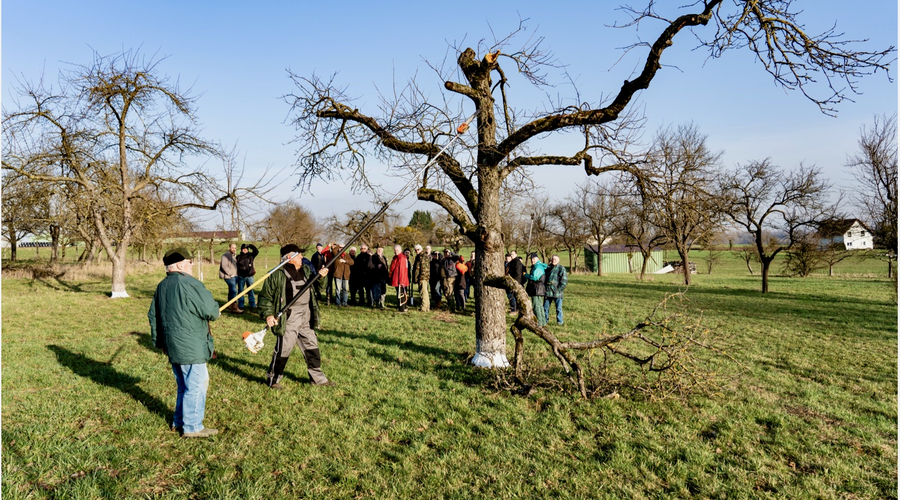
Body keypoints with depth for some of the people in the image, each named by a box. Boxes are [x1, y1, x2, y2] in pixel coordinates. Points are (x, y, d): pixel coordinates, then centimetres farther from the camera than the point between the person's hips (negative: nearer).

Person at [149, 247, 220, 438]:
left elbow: (153, 315, 19)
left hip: (173, 347, 9)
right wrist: (215, 308, 3)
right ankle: (192, 427, 8)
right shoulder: (189, 284, -18)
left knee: (184, 385, 21)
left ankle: (179, 420, 31)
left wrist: (158, 341, 26)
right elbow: (211, 312, -20)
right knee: (197, 385, 1)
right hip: (191, 348, -9)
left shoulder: (162, 286, 12)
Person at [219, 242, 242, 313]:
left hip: (234, 276, 9)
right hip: (229, 276, -9)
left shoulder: (233, 256, 20)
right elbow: (224, 266, -18)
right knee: (234, 290, -15)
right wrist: (230, 274, -16)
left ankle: (230, 307, 21)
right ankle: (234, 308, -17)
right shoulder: (226, 255, -9)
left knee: (231, 291, 13)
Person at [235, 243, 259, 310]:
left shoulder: (251, 255, 5)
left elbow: (256, 251, -8)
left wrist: (250, 245, -9)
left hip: (249, 276, 0)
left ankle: (252, 305, 10)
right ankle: (240, 305, 10)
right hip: (241, 277, 0)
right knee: (240, 291, 5)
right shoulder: (238, 257, 5)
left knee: (251, 291, 5)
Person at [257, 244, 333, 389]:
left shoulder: (306, 270, 11)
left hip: (306, 317, 7)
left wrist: (320, 276, 0)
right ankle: (273, 379, 23)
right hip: (288, 318, -7)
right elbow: (265, 296, -9)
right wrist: (268, 314, -19)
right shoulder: (277, 275, -12)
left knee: (312, 347, 14)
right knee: (283, 350, 1)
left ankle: (317, 377, 27)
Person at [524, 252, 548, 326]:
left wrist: (526, 275, -12)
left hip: (537, 290, -11)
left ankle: (539, 322, -6)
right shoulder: (541, 266, 18)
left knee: (536, 306, -8)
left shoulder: (538, 267, -16)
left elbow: (534, 277, -25)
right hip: (539, 290, 11)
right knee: (540, 305, 16)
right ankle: (543, 321, 22)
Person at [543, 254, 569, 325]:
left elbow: (564, 280, -9)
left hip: (557, 293, -5)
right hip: (548, 292, 5)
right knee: (545, 307, 9)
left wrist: (559, 289, -14)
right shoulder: (548, 268, 14)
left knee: (558, 308, 3)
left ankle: (559, 321, 13)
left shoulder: (561, 269, -3)